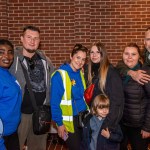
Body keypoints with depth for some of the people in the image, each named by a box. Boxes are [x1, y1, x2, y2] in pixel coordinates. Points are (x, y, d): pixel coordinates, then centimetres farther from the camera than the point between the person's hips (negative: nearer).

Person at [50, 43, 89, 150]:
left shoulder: (81, 74, 4)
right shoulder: (60, 75, -17)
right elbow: (54, 102, -16)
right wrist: (59, 123, -14)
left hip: (83, 117, 6)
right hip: (69, 120, -6)